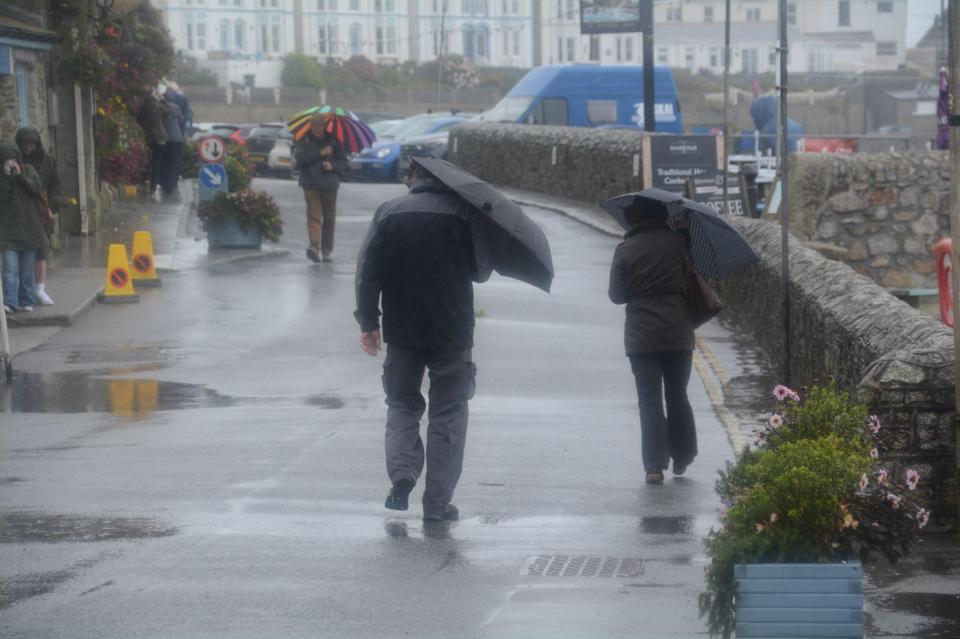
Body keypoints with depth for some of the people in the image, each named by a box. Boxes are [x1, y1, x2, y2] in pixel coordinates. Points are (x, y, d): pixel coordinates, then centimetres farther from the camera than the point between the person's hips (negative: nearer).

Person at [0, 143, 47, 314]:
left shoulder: (27, 170, 7)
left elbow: (37, 189, -7)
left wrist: (20, 175, -13)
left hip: (29, 227, 2)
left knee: (27, 269, 5)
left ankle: (27, 302, 12)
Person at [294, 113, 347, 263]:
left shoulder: (333, 141, 7)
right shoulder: (304, 141, 4)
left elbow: (343, 162, 9)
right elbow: (299, 158, -9)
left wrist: (332, 165, -12)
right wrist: (320, 153, -13)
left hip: (329, 185, 2)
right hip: (311, 185, -2)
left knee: (329, 218, 6)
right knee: (314, 216, -13)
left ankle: (327, 250, 14)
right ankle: (314, 247, -24)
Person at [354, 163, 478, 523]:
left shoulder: (388, 213, -1)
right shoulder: (462, 213, -3)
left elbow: (368, 272, -5)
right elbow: (479, 272, 3)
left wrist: (368, 323, 1)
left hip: (401, 331, 1)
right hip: (452, 331, -1)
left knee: (402, 405, 17)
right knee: (448, 414, 7)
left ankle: (402, 475, -6)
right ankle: (438, 503, 5)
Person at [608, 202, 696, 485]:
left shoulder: (625, 250, -5)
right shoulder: (677, 241, -3)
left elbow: (616, 295, 0)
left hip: (641, 336, -1)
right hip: (678, 334, 1)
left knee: (649, 401, 1)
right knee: (678, 397, 16)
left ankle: (655, 465, -9)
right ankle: (681, 458, 24)